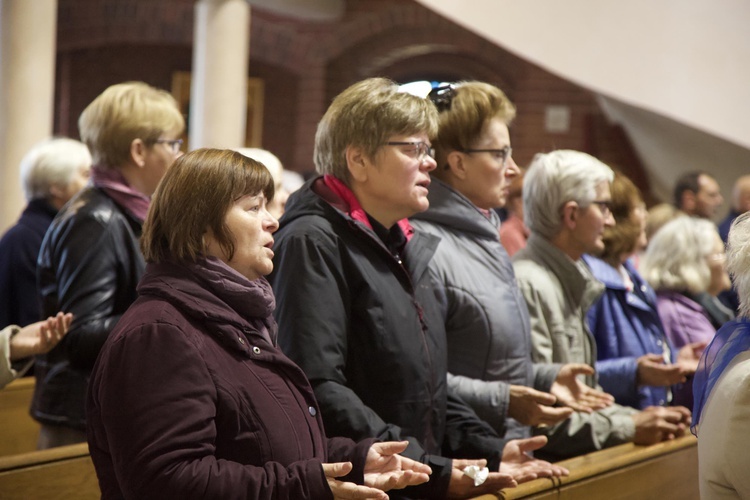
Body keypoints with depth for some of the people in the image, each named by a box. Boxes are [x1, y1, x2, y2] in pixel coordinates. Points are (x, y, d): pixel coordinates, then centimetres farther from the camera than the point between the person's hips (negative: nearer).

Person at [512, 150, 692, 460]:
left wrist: (640, 419, 6)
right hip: (545, 462, -9)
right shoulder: (527, 286, -14)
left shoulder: (570, 282, 18)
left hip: (579, 453, 9)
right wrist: (629, 428, -12)